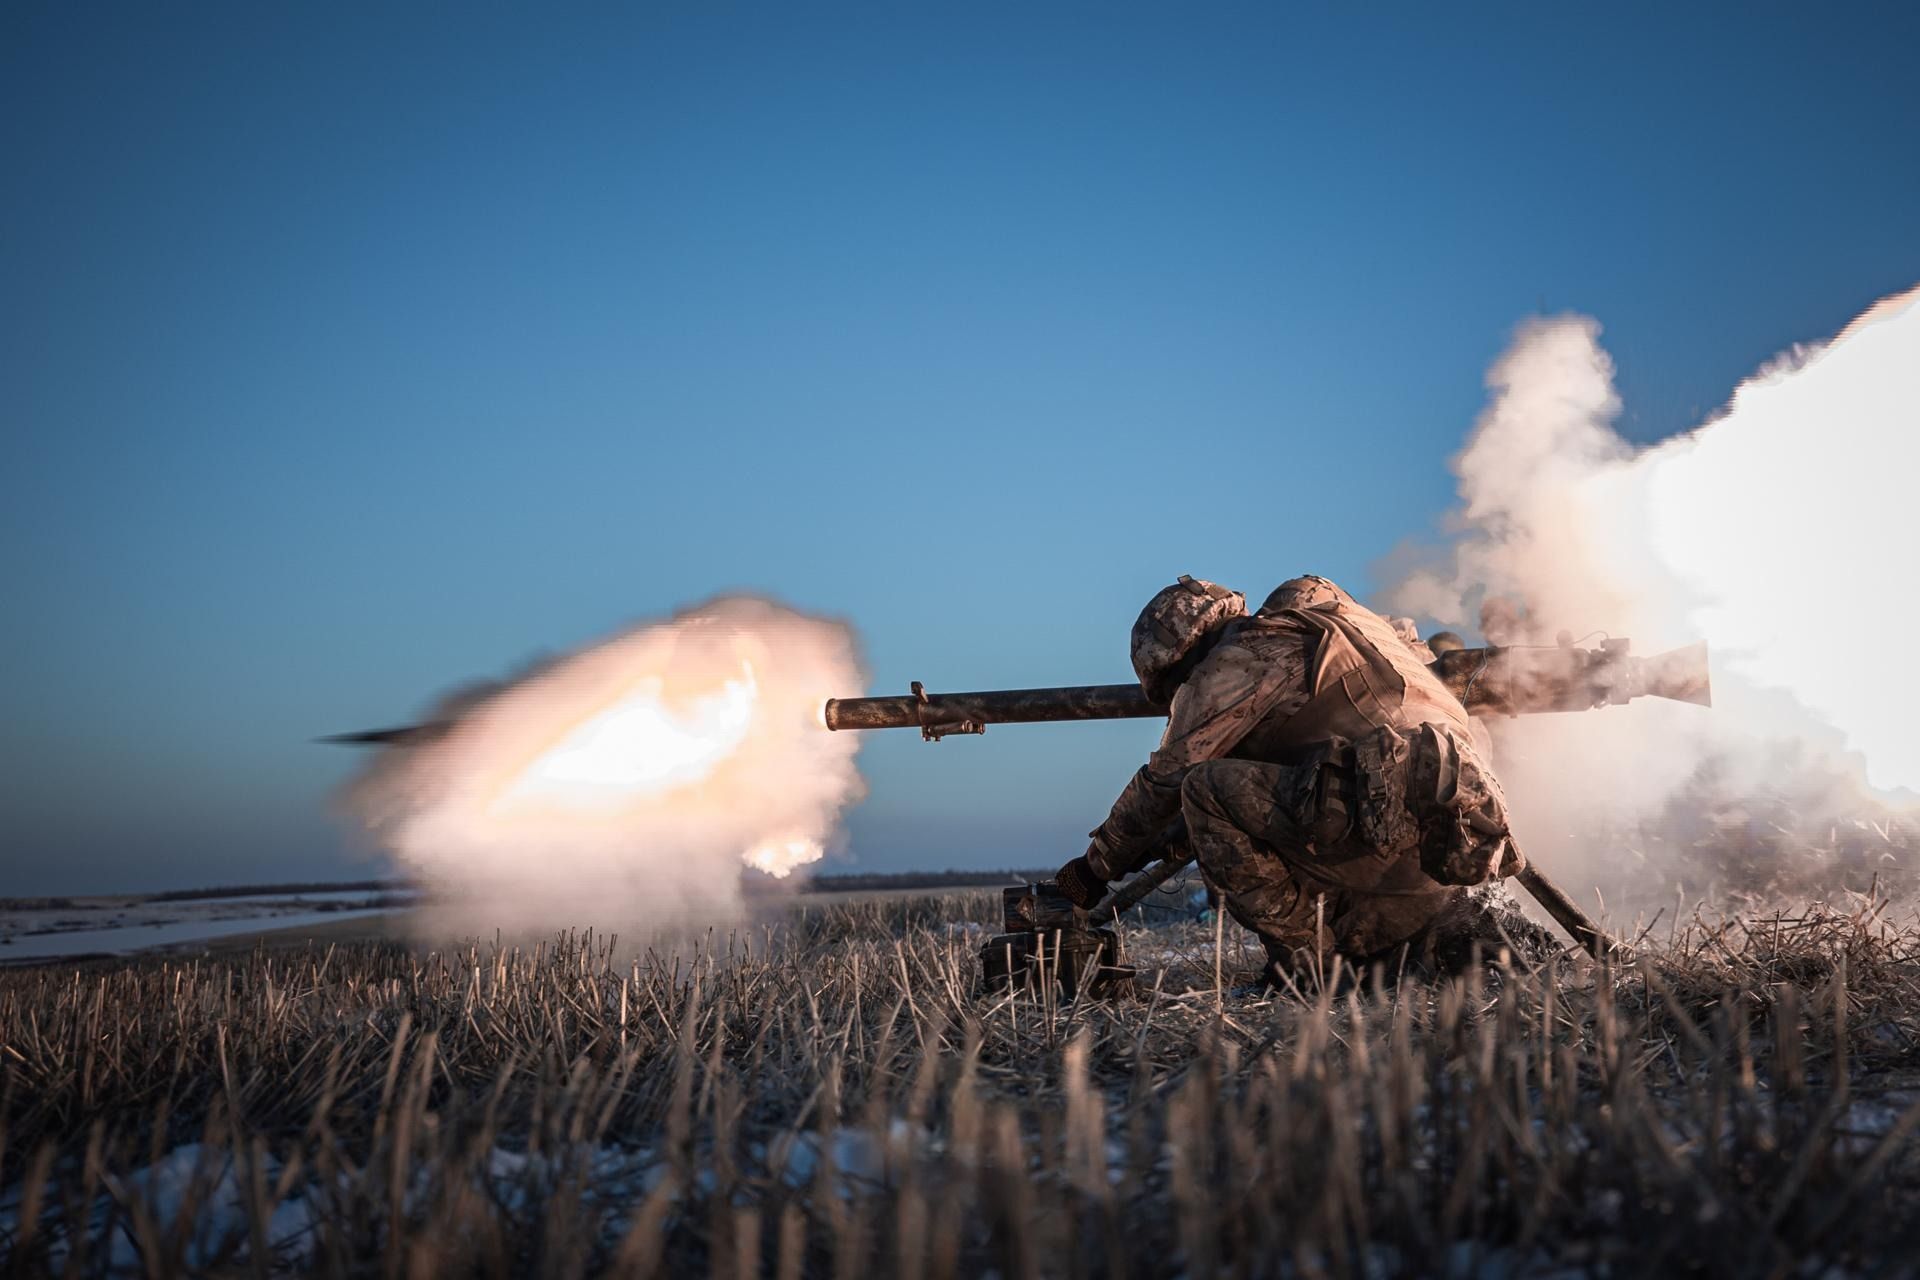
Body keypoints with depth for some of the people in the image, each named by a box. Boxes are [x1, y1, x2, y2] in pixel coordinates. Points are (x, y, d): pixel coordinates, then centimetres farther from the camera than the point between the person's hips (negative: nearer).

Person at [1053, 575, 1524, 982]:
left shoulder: (1235, 661, 0)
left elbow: (1164, 782, 2)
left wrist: (1097, 866, 14)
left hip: (1391, 816, -10)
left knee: (1207, 788, -6)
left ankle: (1300, 961, -5)